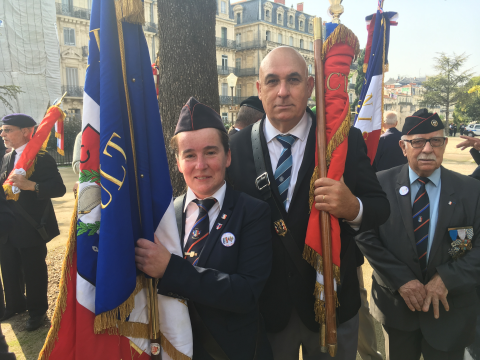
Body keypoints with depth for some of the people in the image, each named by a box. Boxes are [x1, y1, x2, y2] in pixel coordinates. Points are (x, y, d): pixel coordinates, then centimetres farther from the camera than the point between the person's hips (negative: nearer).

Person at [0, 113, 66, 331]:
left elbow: (59, 188, -21)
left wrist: (31, 185, -34)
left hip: (31, 230, -7)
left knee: (34, 272, 6)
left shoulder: (42, 158, -13)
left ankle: (37, 311, 25)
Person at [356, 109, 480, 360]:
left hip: (449, 309, 1)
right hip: (395, 306, 0)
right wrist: (401, 280, -15)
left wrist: (446, 279, -18)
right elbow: (366, 237, -9)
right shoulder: (381, 184, -8)